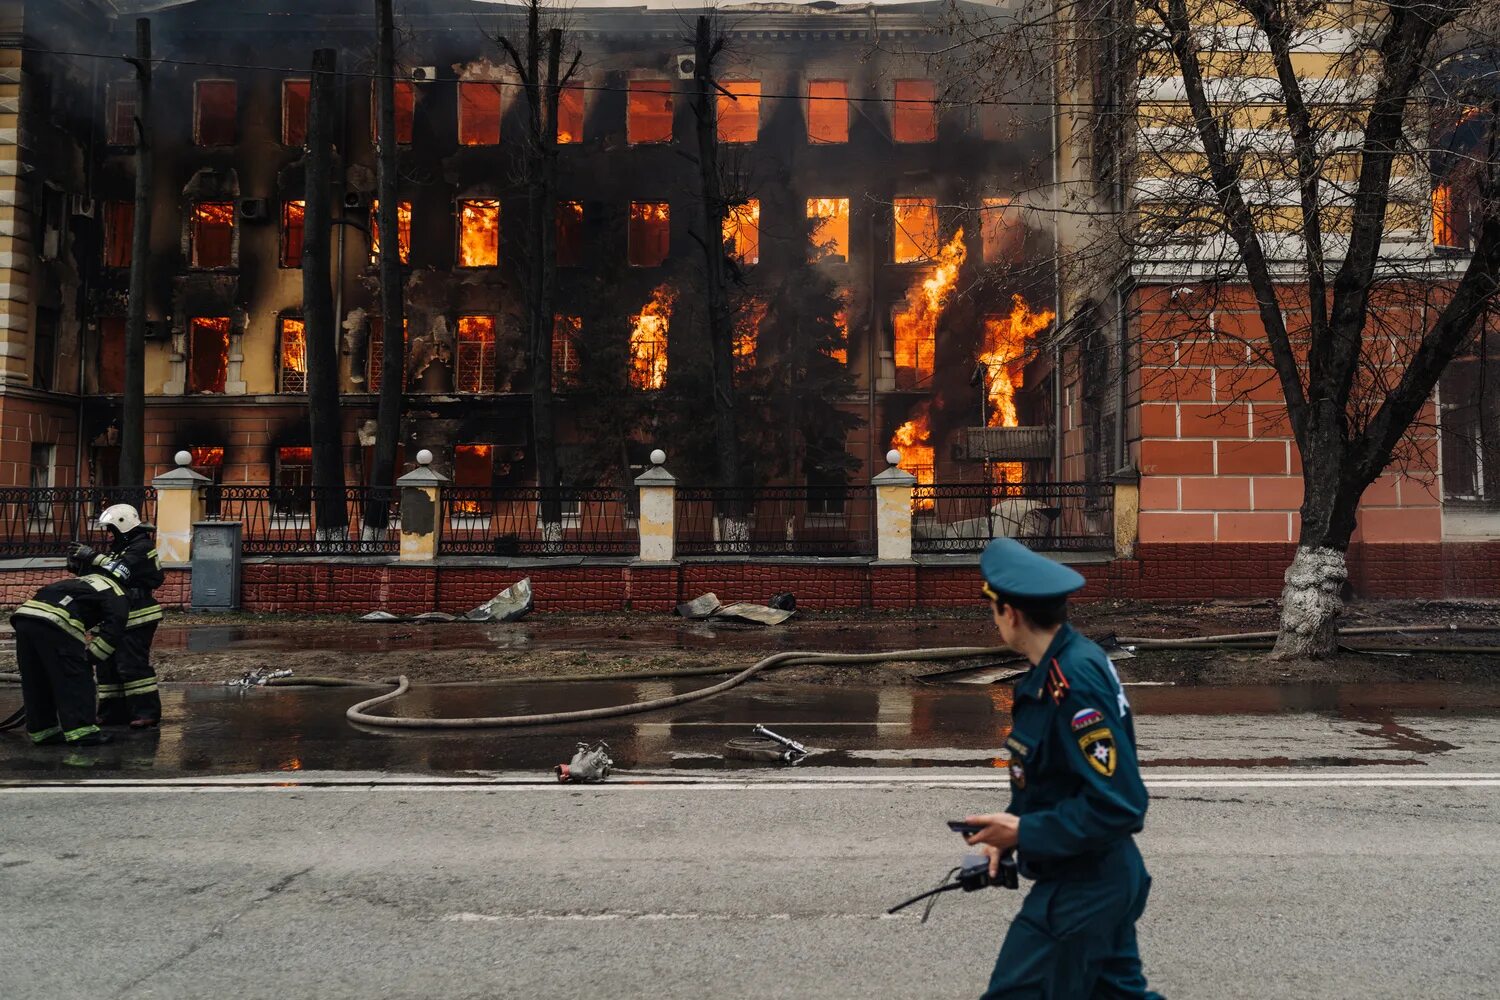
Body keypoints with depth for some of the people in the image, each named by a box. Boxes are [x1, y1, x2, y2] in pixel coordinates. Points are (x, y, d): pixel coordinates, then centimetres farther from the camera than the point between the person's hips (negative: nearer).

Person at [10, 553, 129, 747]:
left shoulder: (82, 581, 38)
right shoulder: (115, 592, 14)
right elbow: (113, 628, 0)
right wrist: (92, 656, 3)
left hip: (24, 614, 8)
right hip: (55, 623, -7)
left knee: (37, 680, 16)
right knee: (75, 679, -1)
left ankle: (42, 731, 24)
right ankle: (81, 732, -5)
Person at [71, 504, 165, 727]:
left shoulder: (141, 547, -11)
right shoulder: (123, 549, 19)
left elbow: (121, 571, -24)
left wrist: (92, 556, -22)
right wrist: (84, 565, 0)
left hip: (138, 616, -10)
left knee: (132, 664, -12)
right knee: (108, 663, 11)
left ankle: (147, 711, -7)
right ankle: (113, 711, 17)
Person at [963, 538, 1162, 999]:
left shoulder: (1074, 683, -27)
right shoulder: (1071, 661, 3)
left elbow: (1118, 805, -28)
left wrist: (1024, 832, -21)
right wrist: (1010, 832, 5)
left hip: (1077, 894, -10)